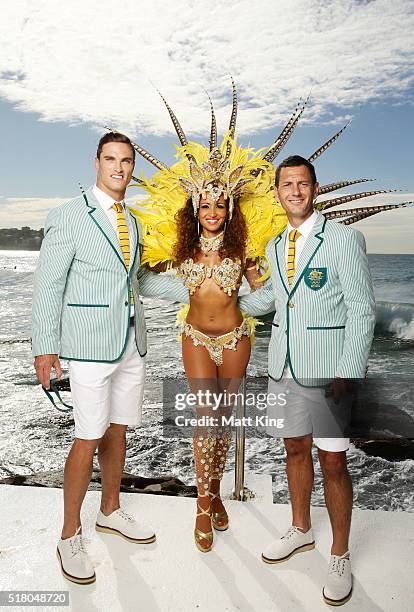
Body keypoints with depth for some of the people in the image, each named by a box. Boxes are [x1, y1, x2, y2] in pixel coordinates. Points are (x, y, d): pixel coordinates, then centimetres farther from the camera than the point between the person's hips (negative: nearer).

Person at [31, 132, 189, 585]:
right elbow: (48, 284, -8)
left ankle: (110, 512, 35)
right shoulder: (69, 216, -6)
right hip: (90, 345, -6)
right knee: (89, 438, -1)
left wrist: (192, 288, 13)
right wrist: (45, 347, -11)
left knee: (117, 431, 15)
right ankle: (70, 536, 18)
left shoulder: (132, 221, 13)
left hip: (131, 344, 6)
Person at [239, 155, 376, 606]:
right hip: (283, 364, 5)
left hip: (327, 367, -5)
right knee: (295, 449, 17)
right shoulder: (275, 246, 11)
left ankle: (340, 557, 23)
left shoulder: (344, 239, -7)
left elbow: (362, 310, -10)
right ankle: (300, 530, 38)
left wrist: (348, 374, -16)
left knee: (332, 461, 2)